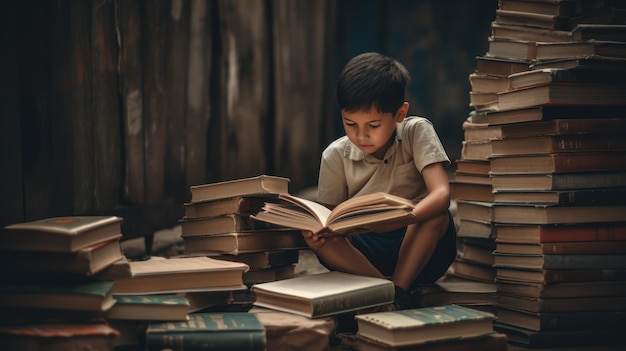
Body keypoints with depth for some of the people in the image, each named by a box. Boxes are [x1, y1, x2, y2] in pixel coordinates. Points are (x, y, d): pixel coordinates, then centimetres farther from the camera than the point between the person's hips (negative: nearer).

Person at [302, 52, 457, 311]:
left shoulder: (417, 132, -9)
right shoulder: (336, 156, -3)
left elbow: (441, 195, -23)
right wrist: (315, 233, -27)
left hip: (417, 247, -2)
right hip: (365, 252, 2)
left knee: (438, 216, -33)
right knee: (318, 239, -27)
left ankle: (398, 292, -29)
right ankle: (402, 296, -31)